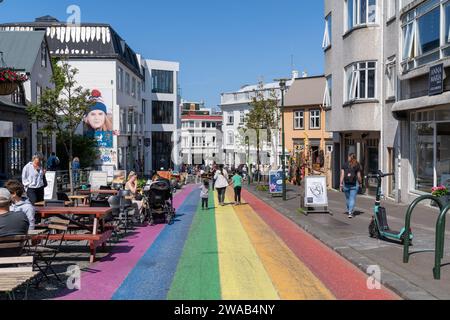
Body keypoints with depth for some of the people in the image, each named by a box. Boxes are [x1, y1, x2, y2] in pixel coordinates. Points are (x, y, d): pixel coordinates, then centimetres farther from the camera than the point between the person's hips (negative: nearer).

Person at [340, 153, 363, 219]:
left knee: (348, 198, 16)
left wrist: (341, 184, 2)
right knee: (352, 199, 0)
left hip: (346, 184, 2)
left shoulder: (345, 165, 3)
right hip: (354, 184, -2)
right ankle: (350, 212, -6)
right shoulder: (357, 166, -1)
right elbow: (359, 176, -1)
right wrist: (360, 183, 13)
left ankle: (349, 210, 31)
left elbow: (342, 175, -1)